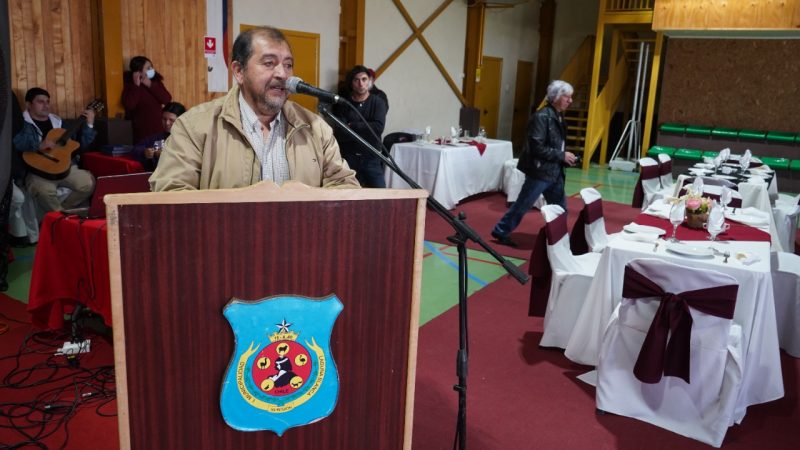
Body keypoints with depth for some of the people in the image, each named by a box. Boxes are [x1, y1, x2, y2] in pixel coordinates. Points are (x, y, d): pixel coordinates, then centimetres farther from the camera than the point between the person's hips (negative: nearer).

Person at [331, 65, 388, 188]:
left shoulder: (378, 102, 3)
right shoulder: (342, 103, 2)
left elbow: (378, 128, -13)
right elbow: (340, 134, -9)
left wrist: (352, 126, -9)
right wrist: (367, 131, -12)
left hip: (371, 159, 0)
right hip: (347, 158, 0)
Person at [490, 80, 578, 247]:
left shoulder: (558, 116, 10)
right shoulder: (542, 117, -18)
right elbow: (537, 148, -23)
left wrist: (566, 158, 3)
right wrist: (562, 156, -18)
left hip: (554, 171, 9)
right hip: (539, 171, -9)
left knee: (560, 209, 13)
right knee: (522, 205, 2)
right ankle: (500, 232, 16)